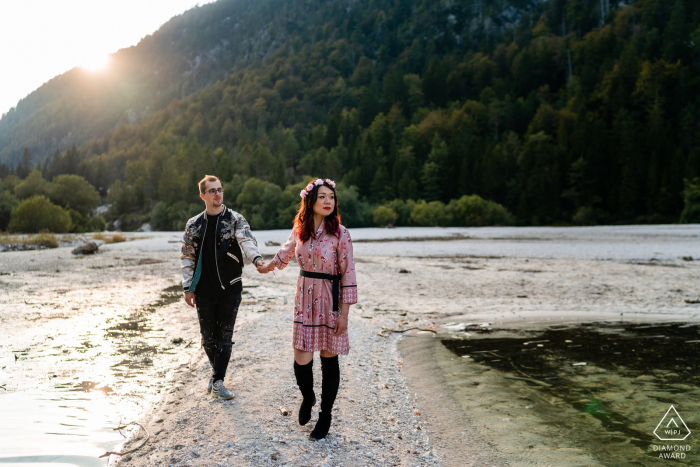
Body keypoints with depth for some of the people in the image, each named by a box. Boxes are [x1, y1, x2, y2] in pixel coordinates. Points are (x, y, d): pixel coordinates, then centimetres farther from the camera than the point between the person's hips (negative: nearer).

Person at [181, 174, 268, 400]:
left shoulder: (235, 220, -1)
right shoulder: (194, 225, 6)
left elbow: (246, 240, -21)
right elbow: (187, 258, 10)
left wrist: (257, 259, -41)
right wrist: (188, 288, 4)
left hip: (230, 288, -2)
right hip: (204, 290, 2)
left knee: (225, 336, 0)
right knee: (208, 337, 10)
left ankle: (217, 381, 10)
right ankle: (217, 372, 33)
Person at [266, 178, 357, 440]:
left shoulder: (340, 234, -10)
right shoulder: (299, 229, 2)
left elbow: (348, 275, -9)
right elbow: (286, 251, 23)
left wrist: (344, 314, -11)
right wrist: (269, 266, 41)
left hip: (330, 301, -3)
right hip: (305, 300, 3)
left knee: (329, 359, 6)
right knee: (301, 360, -1)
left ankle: (325, 415, 24)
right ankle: (307, 398, 32)